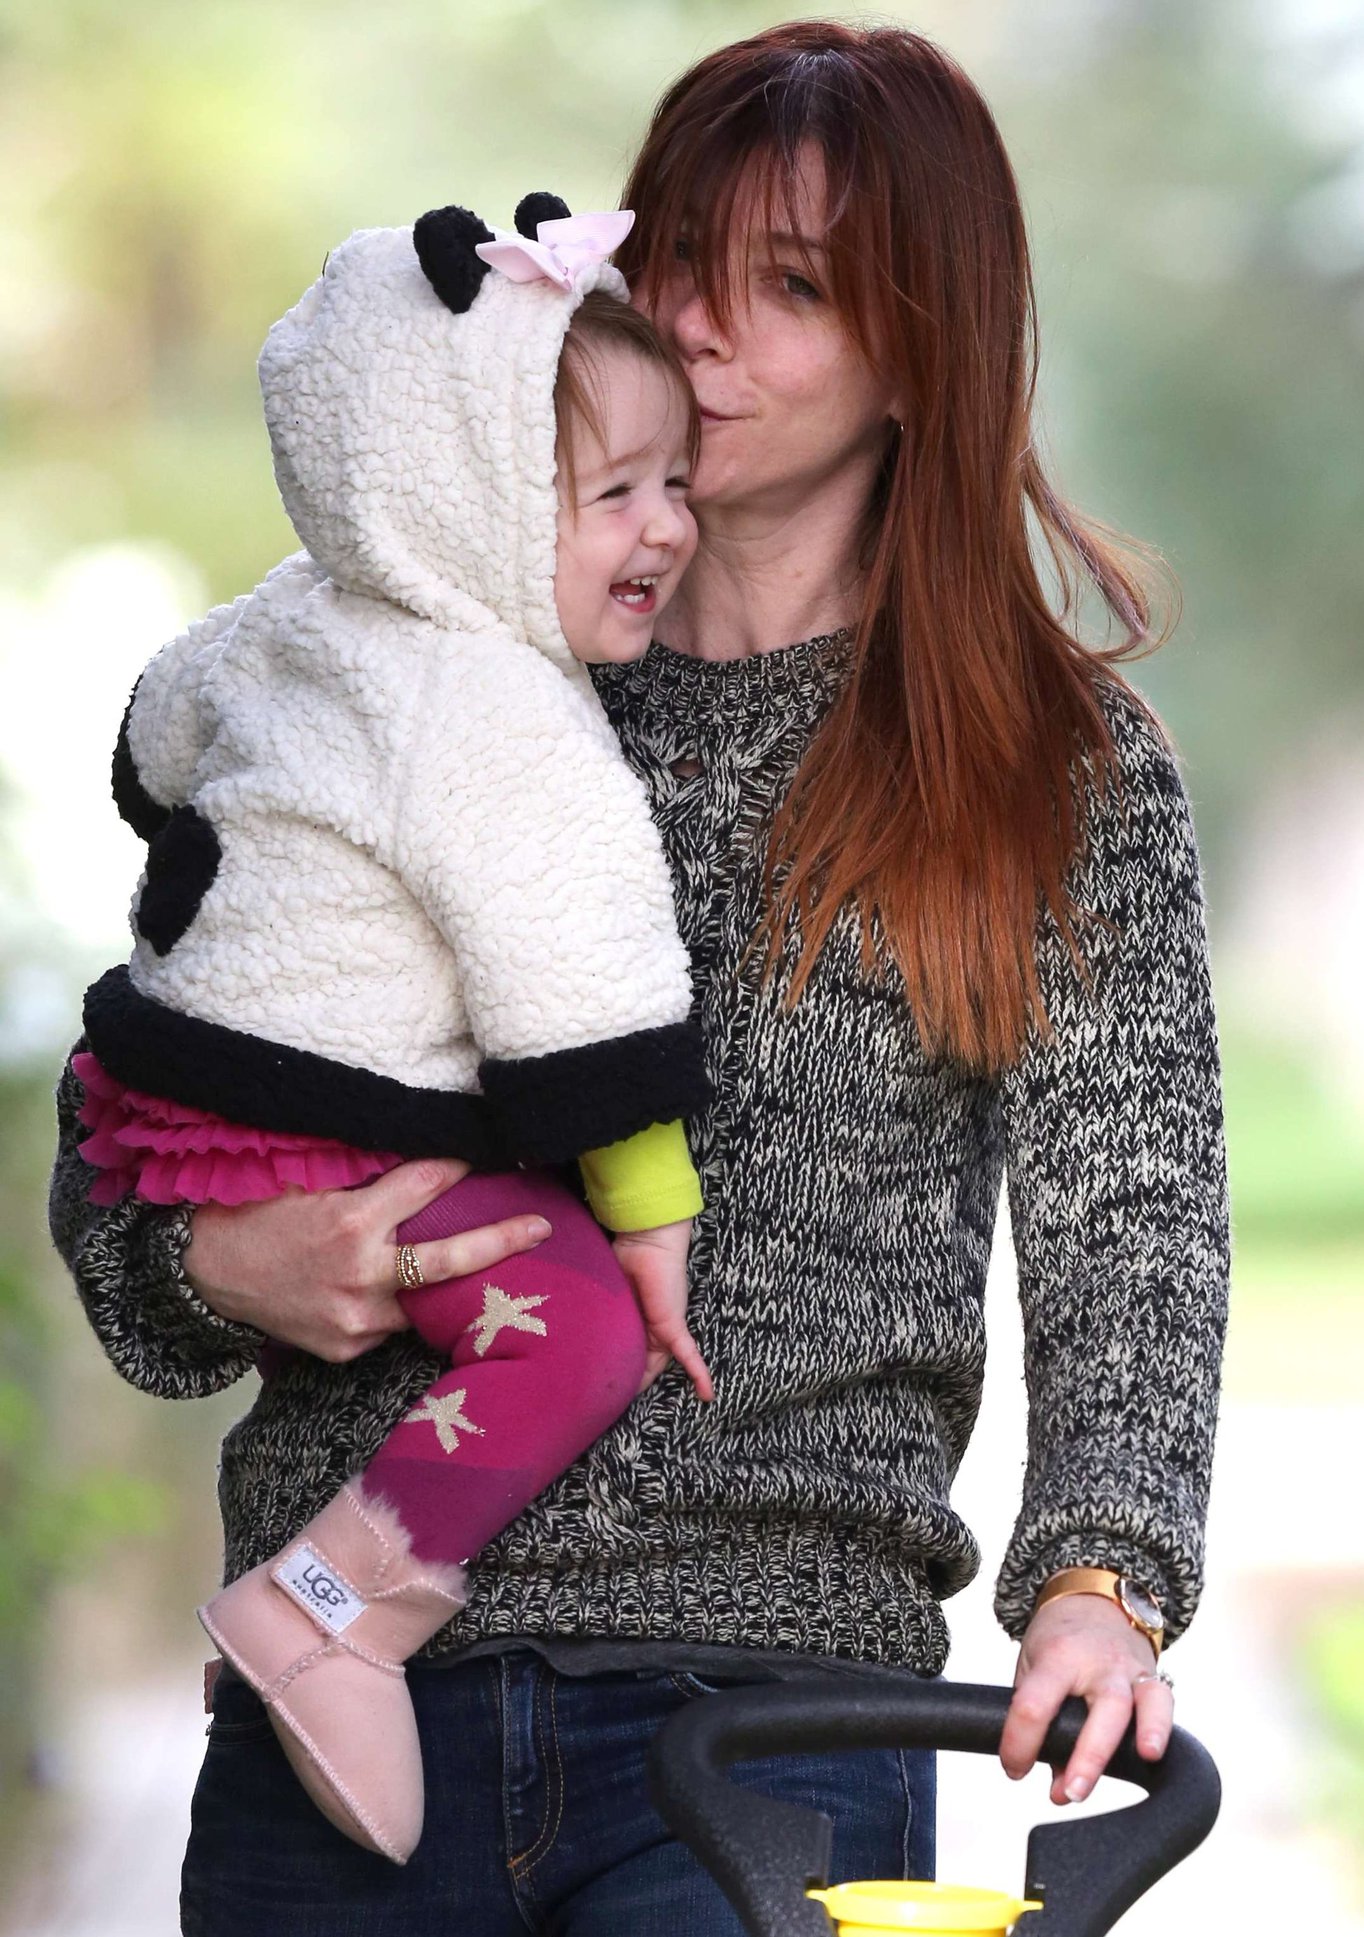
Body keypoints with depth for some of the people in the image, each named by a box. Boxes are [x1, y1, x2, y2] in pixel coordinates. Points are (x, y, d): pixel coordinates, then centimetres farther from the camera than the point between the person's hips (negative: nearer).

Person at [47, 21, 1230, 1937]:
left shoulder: (1069, 766, 8)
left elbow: (1131, 1212, 1)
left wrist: (1099, 1578, -17)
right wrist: (214, 1265, -7)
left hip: (773, 1700, -2)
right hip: (344, 1683, 2)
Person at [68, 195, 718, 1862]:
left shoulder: (286, 626, 11)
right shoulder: (499, 725, -19)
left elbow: (159, 745, 31)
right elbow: (573, 993, -21)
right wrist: (653, 1227, -15)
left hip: (168, 1101, 10)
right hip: (312, 1159, -10)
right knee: (584, 1318, -24)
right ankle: (333, 1613, -25)